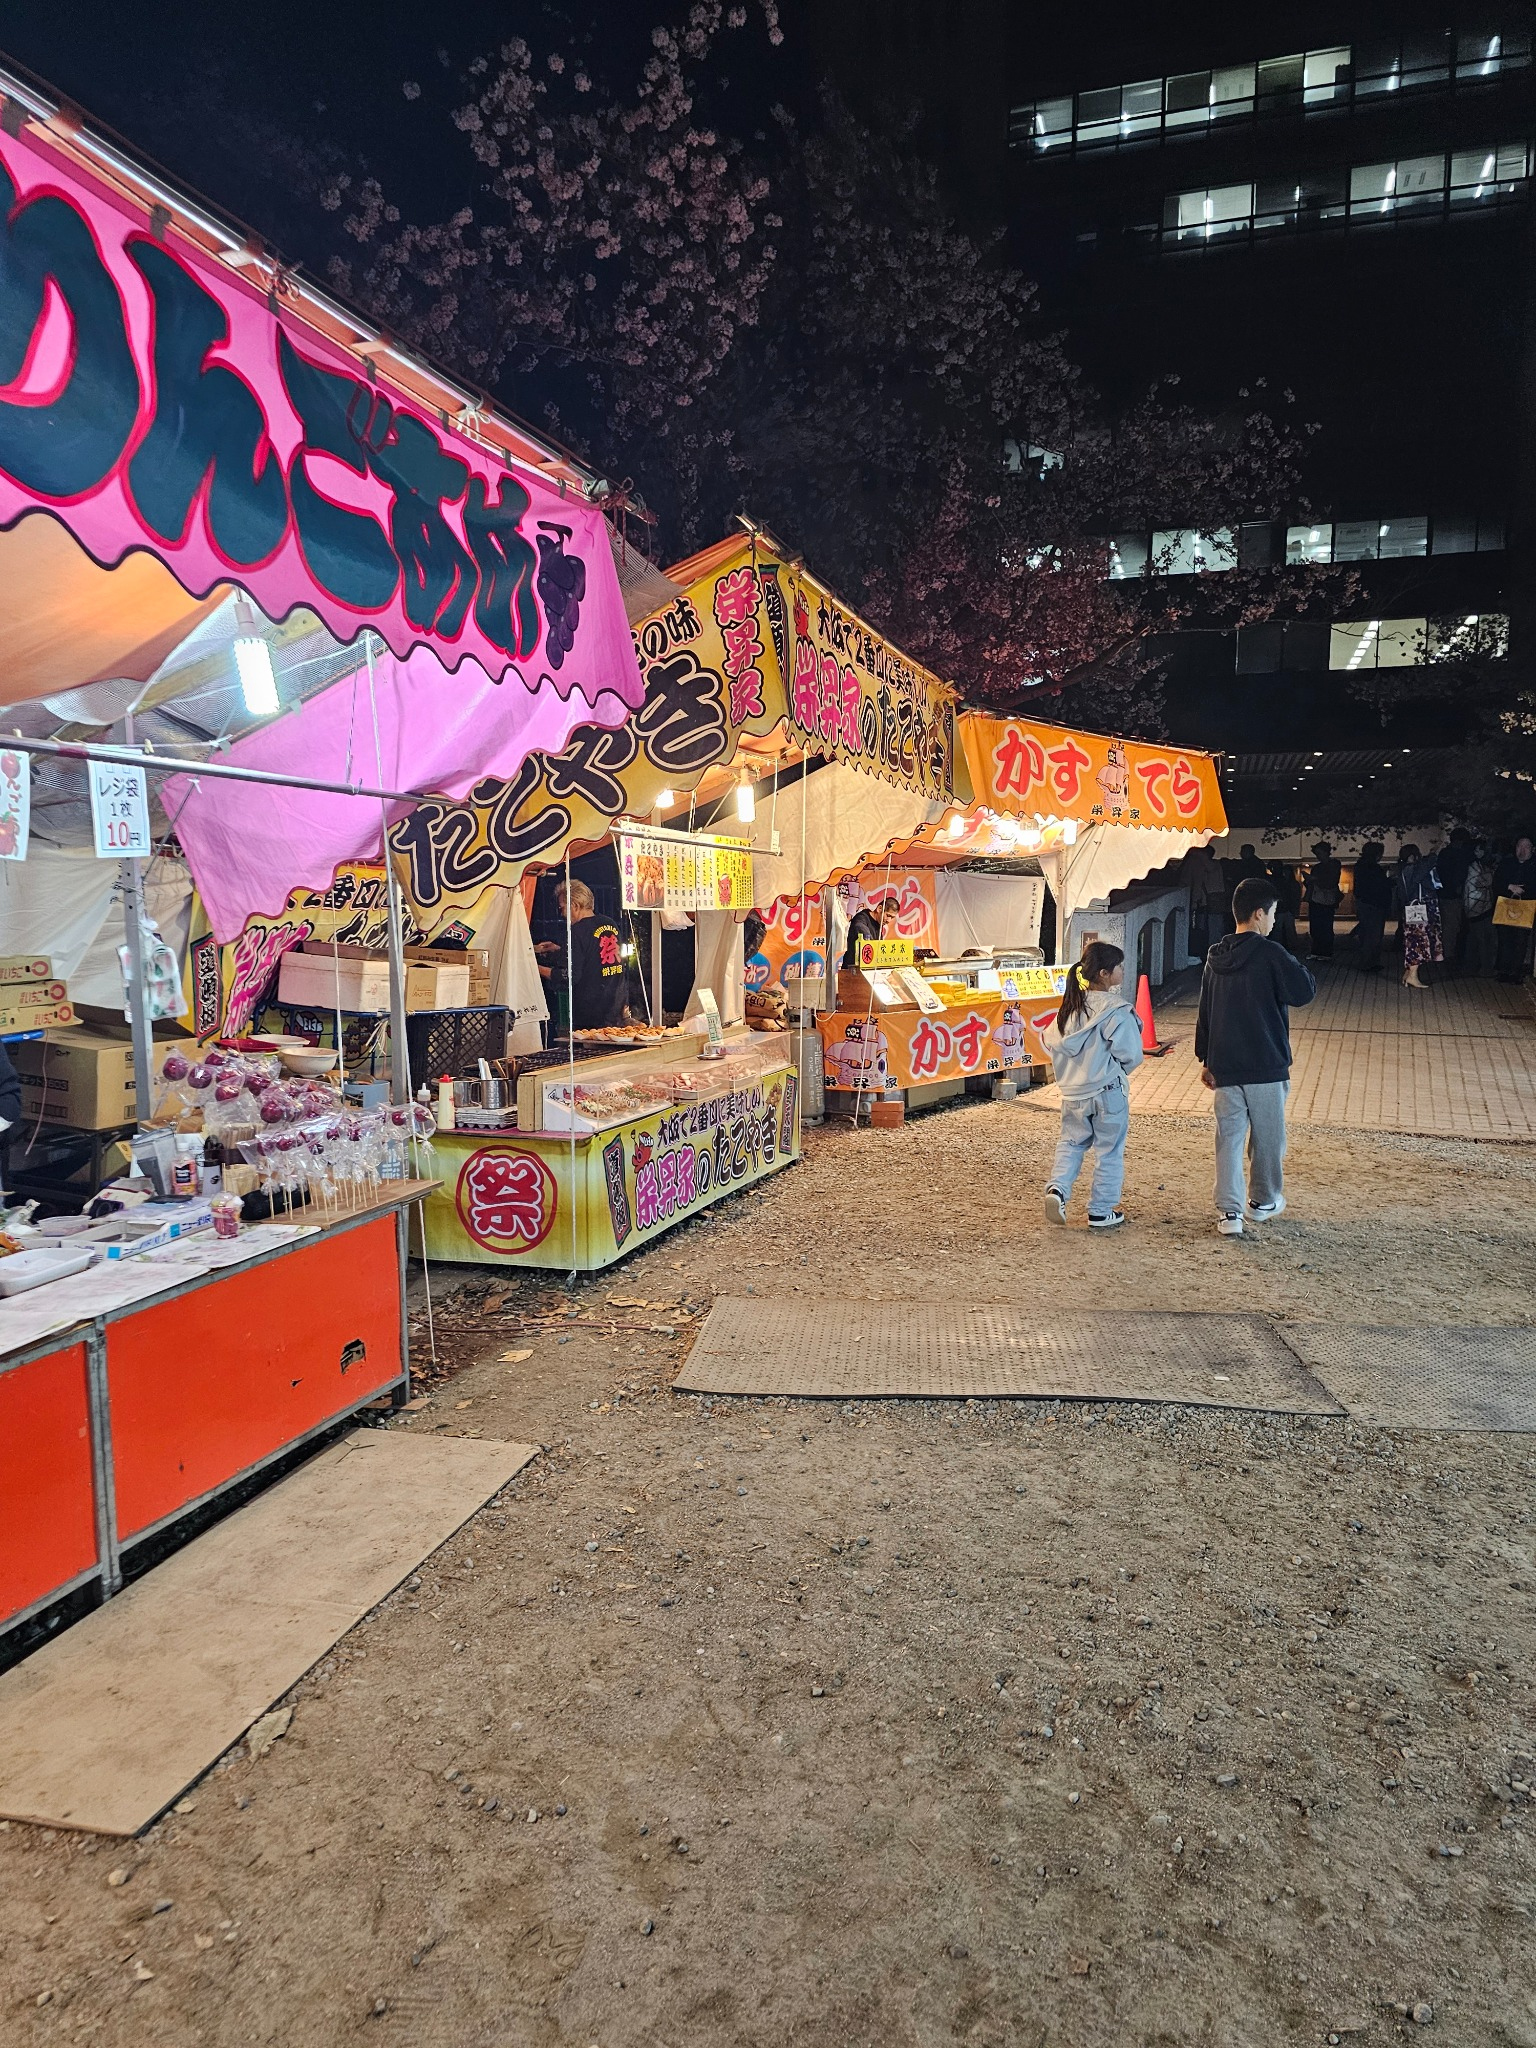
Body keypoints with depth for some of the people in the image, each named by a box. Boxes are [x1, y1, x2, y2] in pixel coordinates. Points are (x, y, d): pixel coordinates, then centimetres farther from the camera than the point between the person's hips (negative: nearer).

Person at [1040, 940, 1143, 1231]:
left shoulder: (1071, 1005, 2)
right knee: (1109, 1152, 8)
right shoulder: (1117, 1012, -17)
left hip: (1073, 1093, 5)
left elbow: (1049, 1041, 8)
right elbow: (1131, 1055, -15)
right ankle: (1101, 1212, 16)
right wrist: (1118, 1071, 6)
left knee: (1071, 1142, 21)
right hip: (1108, 1092, -5)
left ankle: (1058, 1188, 0)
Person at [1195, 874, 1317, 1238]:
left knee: (1229, 1137, 5)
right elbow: (1305, 991, -13)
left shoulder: (1215, 958, 7)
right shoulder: (1269, 954, -13)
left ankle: (1228, 1211, -2)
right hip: (1266, 1067, -4)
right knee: (1267, 1137, 13)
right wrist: (1297, 966, 7)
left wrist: (1205, 1059, 18)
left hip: (1224, 1068, 4)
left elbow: (1204, 1013, 12)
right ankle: (1264, 1201, 28)